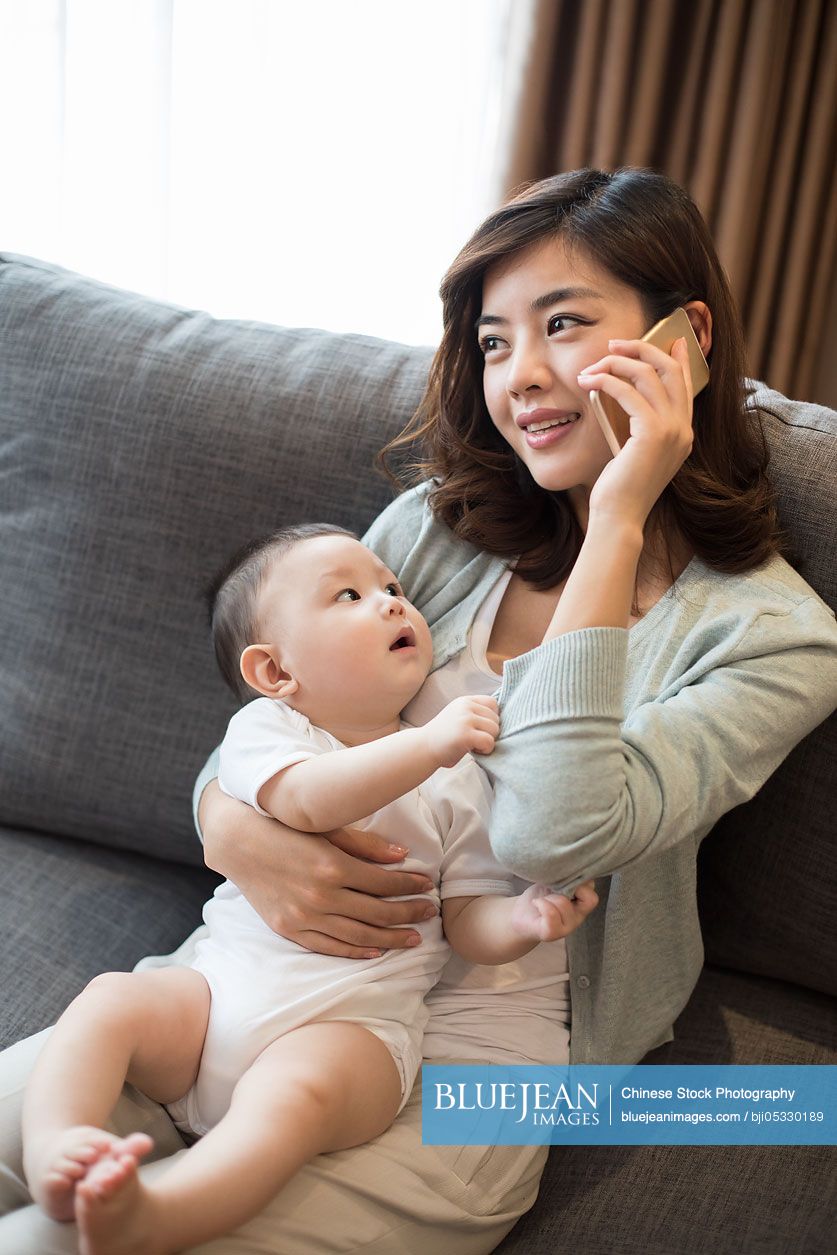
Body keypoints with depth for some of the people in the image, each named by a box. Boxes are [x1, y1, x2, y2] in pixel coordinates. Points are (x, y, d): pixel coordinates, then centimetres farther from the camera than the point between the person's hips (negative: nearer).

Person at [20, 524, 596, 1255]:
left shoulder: (457, 774, 11)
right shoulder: (264, 727, 5)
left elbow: (468, 923, 9)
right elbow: (305, 799, -19)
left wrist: (529, 920, -14)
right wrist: (427, 744, -26)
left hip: (355, 1017, -2)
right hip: (226, 982, 3)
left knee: (296, 1092, -32)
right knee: (112, 1000, -20)